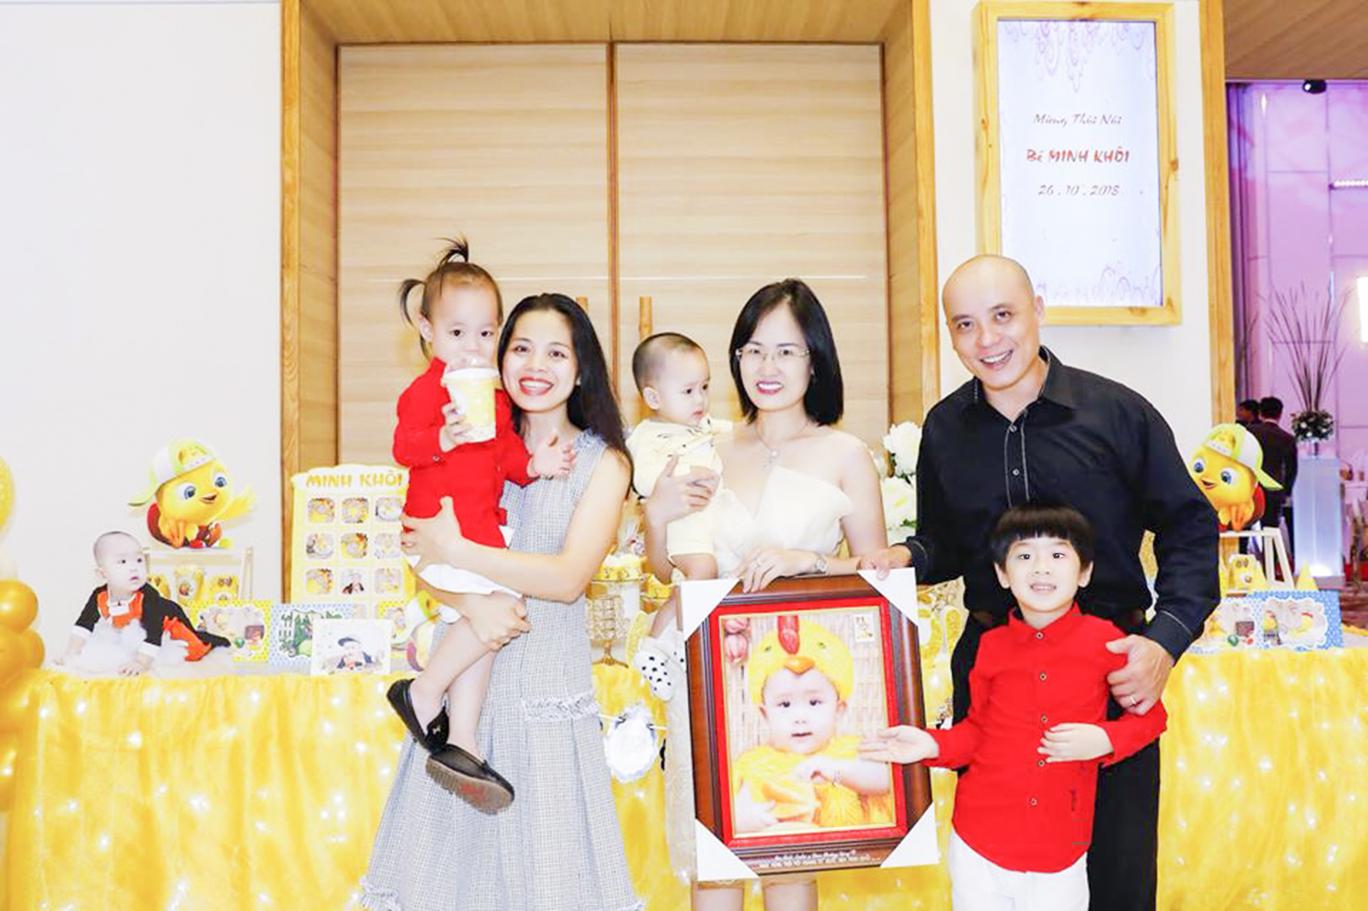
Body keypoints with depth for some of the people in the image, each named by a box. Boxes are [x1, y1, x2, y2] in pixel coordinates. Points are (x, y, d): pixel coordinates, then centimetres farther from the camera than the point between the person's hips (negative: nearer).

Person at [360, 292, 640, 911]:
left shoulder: (603, 461, -2)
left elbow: (570, 576, -13)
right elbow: (424, 549, 0)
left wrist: (454, 551, -17)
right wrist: (473, 603, -20)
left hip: (546, 677, -3)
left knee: (543, 857, 3)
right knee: (447, 851, 8)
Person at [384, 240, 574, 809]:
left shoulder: (495, 396, 15)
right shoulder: (427, 389, -10)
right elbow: (403, 447, -20)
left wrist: (533, 464, 1)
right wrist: (443, 437, -37)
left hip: (482, 526, 9)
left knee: (480, 630, 9)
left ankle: (459, 746, 15)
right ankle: (422, 693, -1)